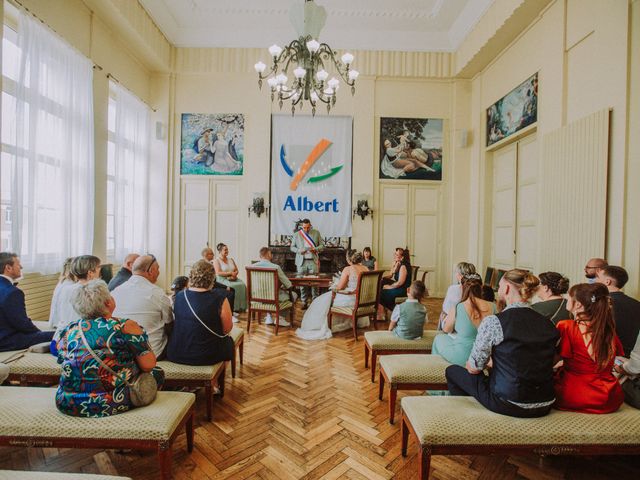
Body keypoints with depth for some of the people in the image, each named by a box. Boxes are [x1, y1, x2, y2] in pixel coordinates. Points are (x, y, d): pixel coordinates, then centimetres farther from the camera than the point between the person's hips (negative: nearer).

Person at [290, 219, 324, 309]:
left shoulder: (316, 233, 7)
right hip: (301, 262, 1)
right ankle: (304, 302, 12)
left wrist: (315, 249, -11)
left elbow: (322, 245, 8)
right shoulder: (297, 234, 7)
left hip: (313, 261, 0)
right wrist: (299, 250, -9)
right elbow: (292, 247, 11)